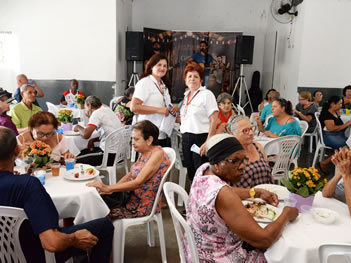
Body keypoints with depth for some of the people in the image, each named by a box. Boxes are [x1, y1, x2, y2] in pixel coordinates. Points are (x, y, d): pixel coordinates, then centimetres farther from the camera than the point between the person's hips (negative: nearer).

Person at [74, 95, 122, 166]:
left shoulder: (97, 113, -13)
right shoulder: (107, 109, 13)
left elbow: (86, 135, -21)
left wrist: (79, 128, 1)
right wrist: (93, 140, 11)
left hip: (111, 155, -9)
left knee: (77, 161, -4)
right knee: (83, 152, 21)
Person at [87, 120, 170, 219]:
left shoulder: (158, 154, -21)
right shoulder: (144, 153, 8)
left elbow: (138, 182, -26)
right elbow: (131, 175, 10)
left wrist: (108, 188, -27)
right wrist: (111, 189, -6)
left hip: (144, 206, -8)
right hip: (133, 198, 8)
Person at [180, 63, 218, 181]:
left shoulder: (206, 94, -6)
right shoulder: (186, 95, 15)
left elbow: (214, 120, -12)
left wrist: (208, 142, -18)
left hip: (200, 138, -7)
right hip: (186, 138, 7)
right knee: (190, 172, 12)